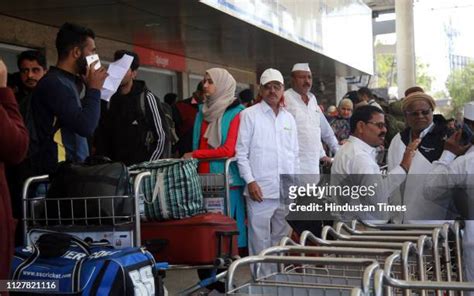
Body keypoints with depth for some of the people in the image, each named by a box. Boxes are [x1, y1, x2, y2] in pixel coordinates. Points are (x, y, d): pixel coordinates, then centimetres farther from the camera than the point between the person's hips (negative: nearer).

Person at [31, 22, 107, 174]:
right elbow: (86, 126, -22)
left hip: (74, 168, 9)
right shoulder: (53, 83, -15)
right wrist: (94, 89, -9)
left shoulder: (67, 81, 14)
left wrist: (89, 88, 12)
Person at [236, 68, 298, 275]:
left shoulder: (289, 118, 15)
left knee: (281, 239, 12)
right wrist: (250, 181, -12)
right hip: (261, 189, -5)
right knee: (260, 240, -2)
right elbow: (241, 152, -4)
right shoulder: (250, 115, 0)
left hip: (287, 192, 5)